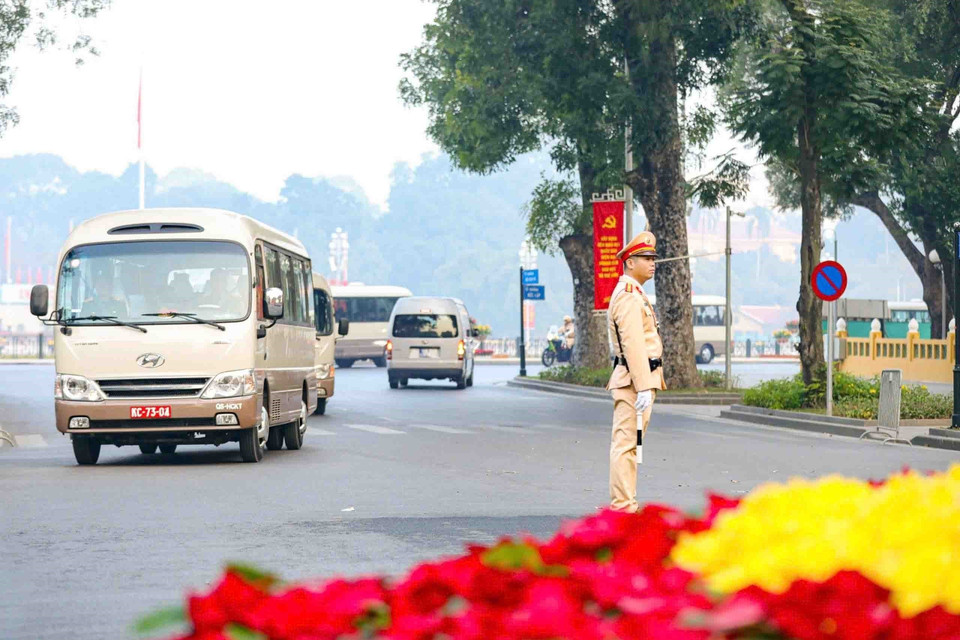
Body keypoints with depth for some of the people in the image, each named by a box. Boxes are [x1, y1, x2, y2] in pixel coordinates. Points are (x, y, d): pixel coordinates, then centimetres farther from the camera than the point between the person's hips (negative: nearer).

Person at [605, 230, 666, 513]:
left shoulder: (634, 294, 20)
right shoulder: (629, 297, -14)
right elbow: (633, 345, -21)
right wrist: (643, 387, -25)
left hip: (638, 379, 11)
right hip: (635, 378, -11)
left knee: (626, 443, 11)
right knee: (626, 443, -10)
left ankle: (624, 503, 15)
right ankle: (622, 504, -11)